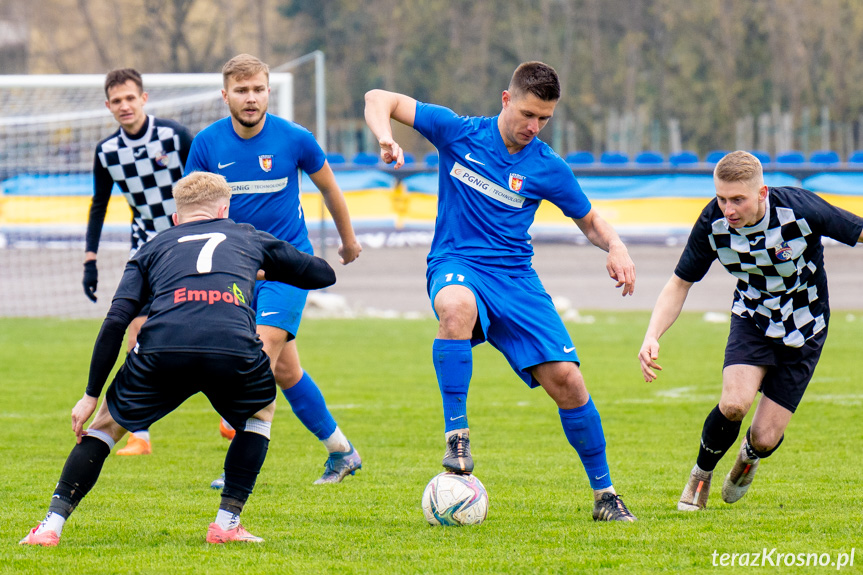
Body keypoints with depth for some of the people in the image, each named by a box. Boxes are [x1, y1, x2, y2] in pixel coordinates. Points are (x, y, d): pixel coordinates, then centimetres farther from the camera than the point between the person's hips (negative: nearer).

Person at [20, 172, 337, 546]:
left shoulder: (152, 248, 29)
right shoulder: (248, 238, 31)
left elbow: (115, 322, 16)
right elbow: (322, 274, 41)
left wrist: (91, 395, 19)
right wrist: (266, 272, 59)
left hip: (161, 351, 0)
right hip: (233, 345, 0)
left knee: (108, 423, 25)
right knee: (261, 411, 32)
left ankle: (51, 526, 12)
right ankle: (226, 524, 23)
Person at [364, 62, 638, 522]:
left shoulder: (547, 168, 3)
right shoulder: (459, 134, -2)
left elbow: (589, 221, 17)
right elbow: (379, 100, 2)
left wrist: (615, 247, -6)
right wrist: (386, 138, -20)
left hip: (515, 277, 2)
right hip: (456, 264, -2)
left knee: (566, 380, -9)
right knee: (455, 306, -41)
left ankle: (604, 493, 10)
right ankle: (456, 434, -32)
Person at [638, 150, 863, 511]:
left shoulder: (799, 209, -30)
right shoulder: (713, 223, -20)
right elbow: (680, 283, -8)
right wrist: (652, 337, -22)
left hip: (803, 329, -1)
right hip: (752, 318, 1)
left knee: (765, 439, -7)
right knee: (734, 403, -26)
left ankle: (749, 456, 35)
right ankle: (701, 474, 6)